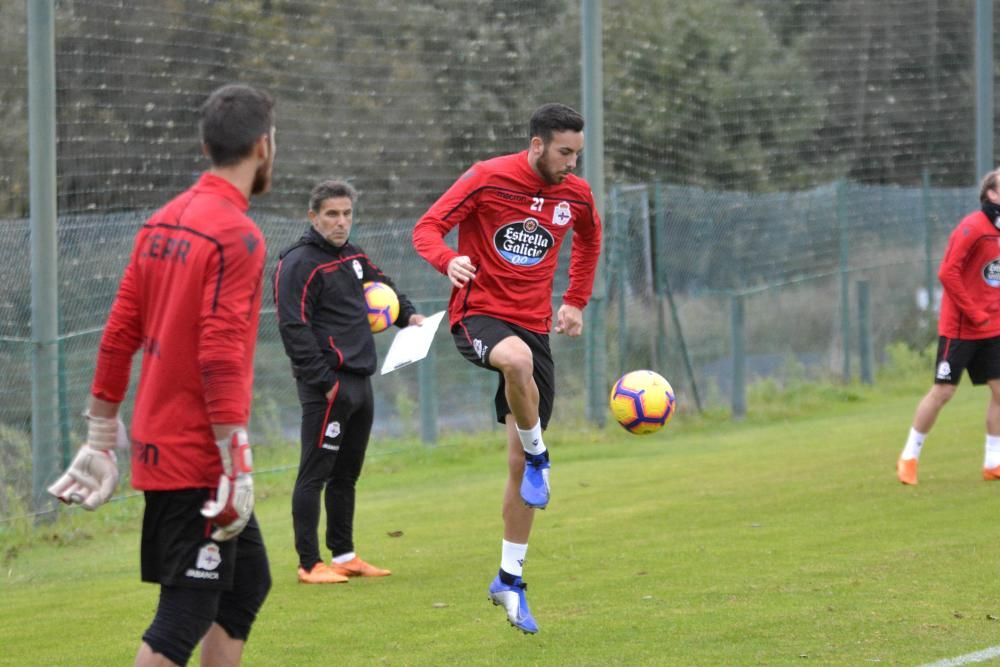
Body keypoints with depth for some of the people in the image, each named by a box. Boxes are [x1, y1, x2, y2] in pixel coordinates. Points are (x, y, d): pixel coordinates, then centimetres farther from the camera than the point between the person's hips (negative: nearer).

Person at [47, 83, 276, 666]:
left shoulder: (163, 223, 10)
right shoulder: (237, 235, -15)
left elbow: (119, 335, 12)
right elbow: (219, 356, -22)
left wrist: (102, 438, 18)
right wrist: (238, 464, -22)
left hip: (159, 442, 9)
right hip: (199, 456, -9)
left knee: (248, 581, 18)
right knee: (189, 609, -7)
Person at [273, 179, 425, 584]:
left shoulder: (352, 256, 16)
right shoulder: (299, 263, -11)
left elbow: (381, 284, 37)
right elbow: (294, 328, -17)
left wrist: (408, 314, 20)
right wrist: (324, 381, -19)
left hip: (360, 383, 9)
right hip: (328, 387, -9)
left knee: (347, 473, 14)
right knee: (315, 474, -6)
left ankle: (344, 556, 22)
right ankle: (309, 565, -4)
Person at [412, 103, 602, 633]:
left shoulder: (575, 195, 5)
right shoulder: (489, 178, -10)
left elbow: (589, 239, 27)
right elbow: (428, 227, -11)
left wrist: (576, 301, 20)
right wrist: (450, 260, -32)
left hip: (533, 326, 5)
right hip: (478, 315, -5)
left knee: (520, 465, 5)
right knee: (518, 360, -42)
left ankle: (510, 581, 16)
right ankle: (539, 457, -15)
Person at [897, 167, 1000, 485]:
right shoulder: (972, 228, -16)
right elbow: (947, 272, -21)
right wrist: (974, 313, -19)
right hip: (959, 327, -7)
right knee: (942, 391, -2)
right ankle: (909, 457, 13)